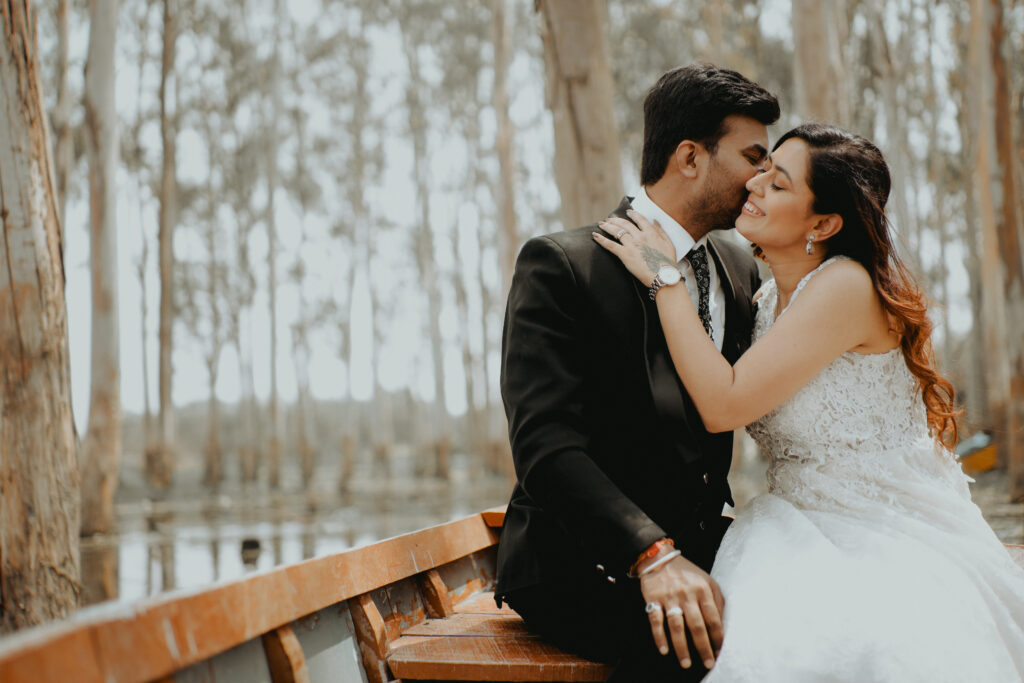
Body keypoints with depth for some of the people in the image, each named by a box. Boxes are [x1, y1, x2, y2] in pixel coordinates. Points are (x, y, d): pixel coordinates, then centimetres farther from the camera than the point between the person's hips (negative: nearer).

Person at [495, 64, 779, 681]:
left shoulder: (741, 269, 13)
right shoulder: (560, 265, -9)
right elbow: (545, 442, -19)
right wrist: (652, 554, -32)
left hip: (698, 547, 7)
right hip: (582, 565, -6)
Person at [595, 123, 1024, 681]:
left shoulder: (846, 285, -15)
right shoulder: (768, 300, 9)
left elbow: (723, 405, -19)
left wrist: (664, 278, -13)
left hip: (895, 542, -6)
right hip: (801, 538, 6)